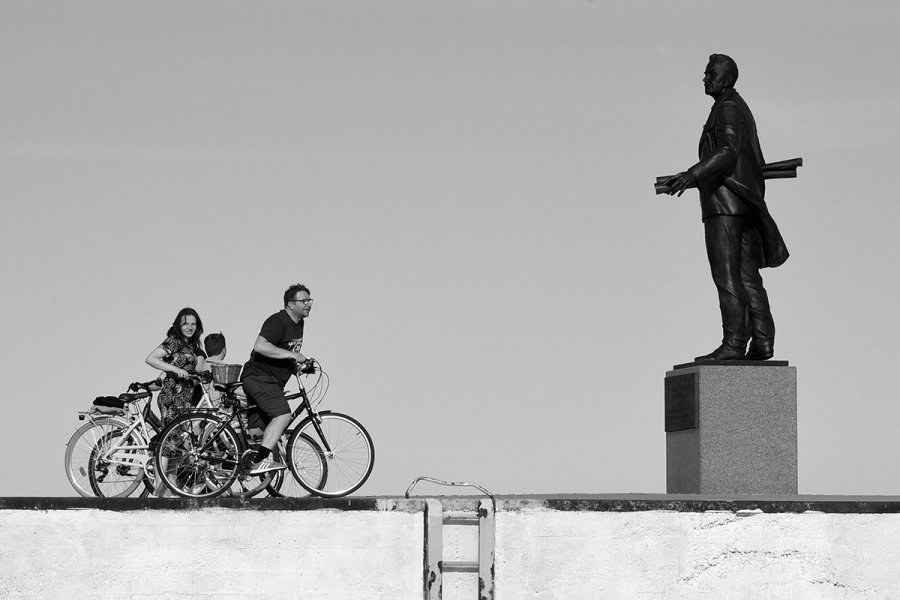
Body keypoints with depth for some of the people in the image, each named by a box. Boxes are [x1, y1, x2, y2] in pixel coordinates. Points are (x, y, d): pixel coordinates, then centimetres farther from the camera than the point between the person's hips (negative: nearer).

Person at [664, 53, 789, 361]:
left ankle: (733, 344, -20)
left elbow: (728, 151, -23)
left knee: (726, 275, -14)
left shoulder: (728, 108, -8)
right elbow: (757, 162, 28)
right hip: (746, 203, 10)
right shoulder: (743, 111, 22)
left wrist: (692, 175, -35)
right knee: (747, 277, 7)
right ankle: (762, 342, 3)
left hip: (724, 201, -10)